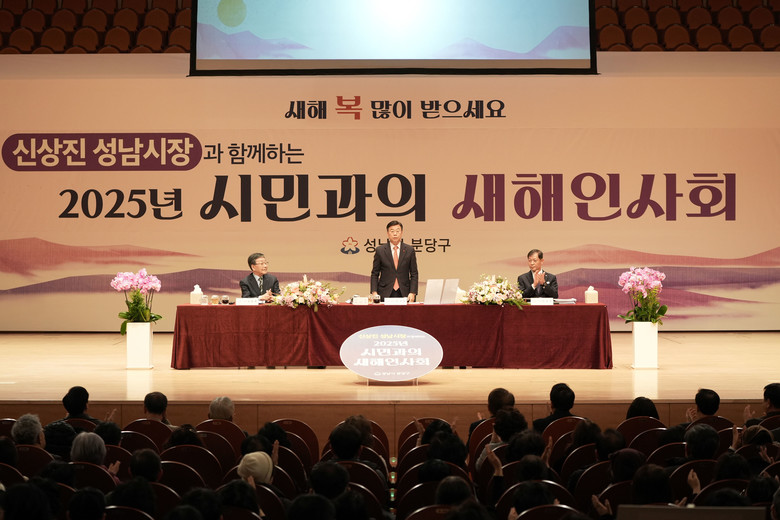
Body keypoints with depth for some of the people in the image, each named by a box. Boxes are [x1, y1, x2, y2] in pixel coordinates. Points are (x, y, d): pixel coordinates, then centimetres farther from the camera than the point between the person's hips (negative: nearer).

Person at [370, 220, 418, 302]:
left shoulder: (409, 250, 7)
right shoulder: (380, 250, 5)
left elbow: (414, 274, 7)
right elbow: (374, 274, 7)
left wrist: (412, 293, -5)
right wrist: (374, 292, -6)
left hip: (404, 294, 1)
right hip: (385, 293, -1)